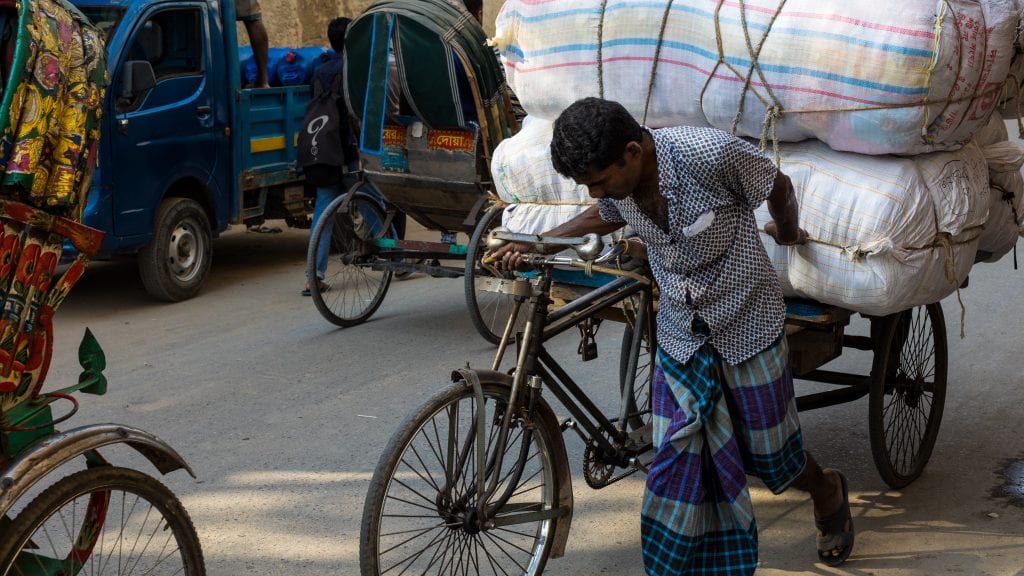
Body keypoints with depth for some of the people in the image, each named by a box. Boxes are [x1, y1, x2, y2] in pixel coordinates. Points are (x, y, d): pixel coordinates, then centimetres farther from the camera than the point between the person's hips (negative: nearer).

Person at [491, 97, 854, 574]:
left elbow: (778, 186, -9)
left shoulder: (710, 154, -30)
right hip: (679, 334, 4)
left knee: (770, 458, 12)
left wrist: (787, 233, 11)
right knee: (675, 469, 0)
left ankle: (828, 492, 45)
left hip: (746, 324, -4)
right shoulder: (613, 180, -13)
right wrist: (534, 244, 2)